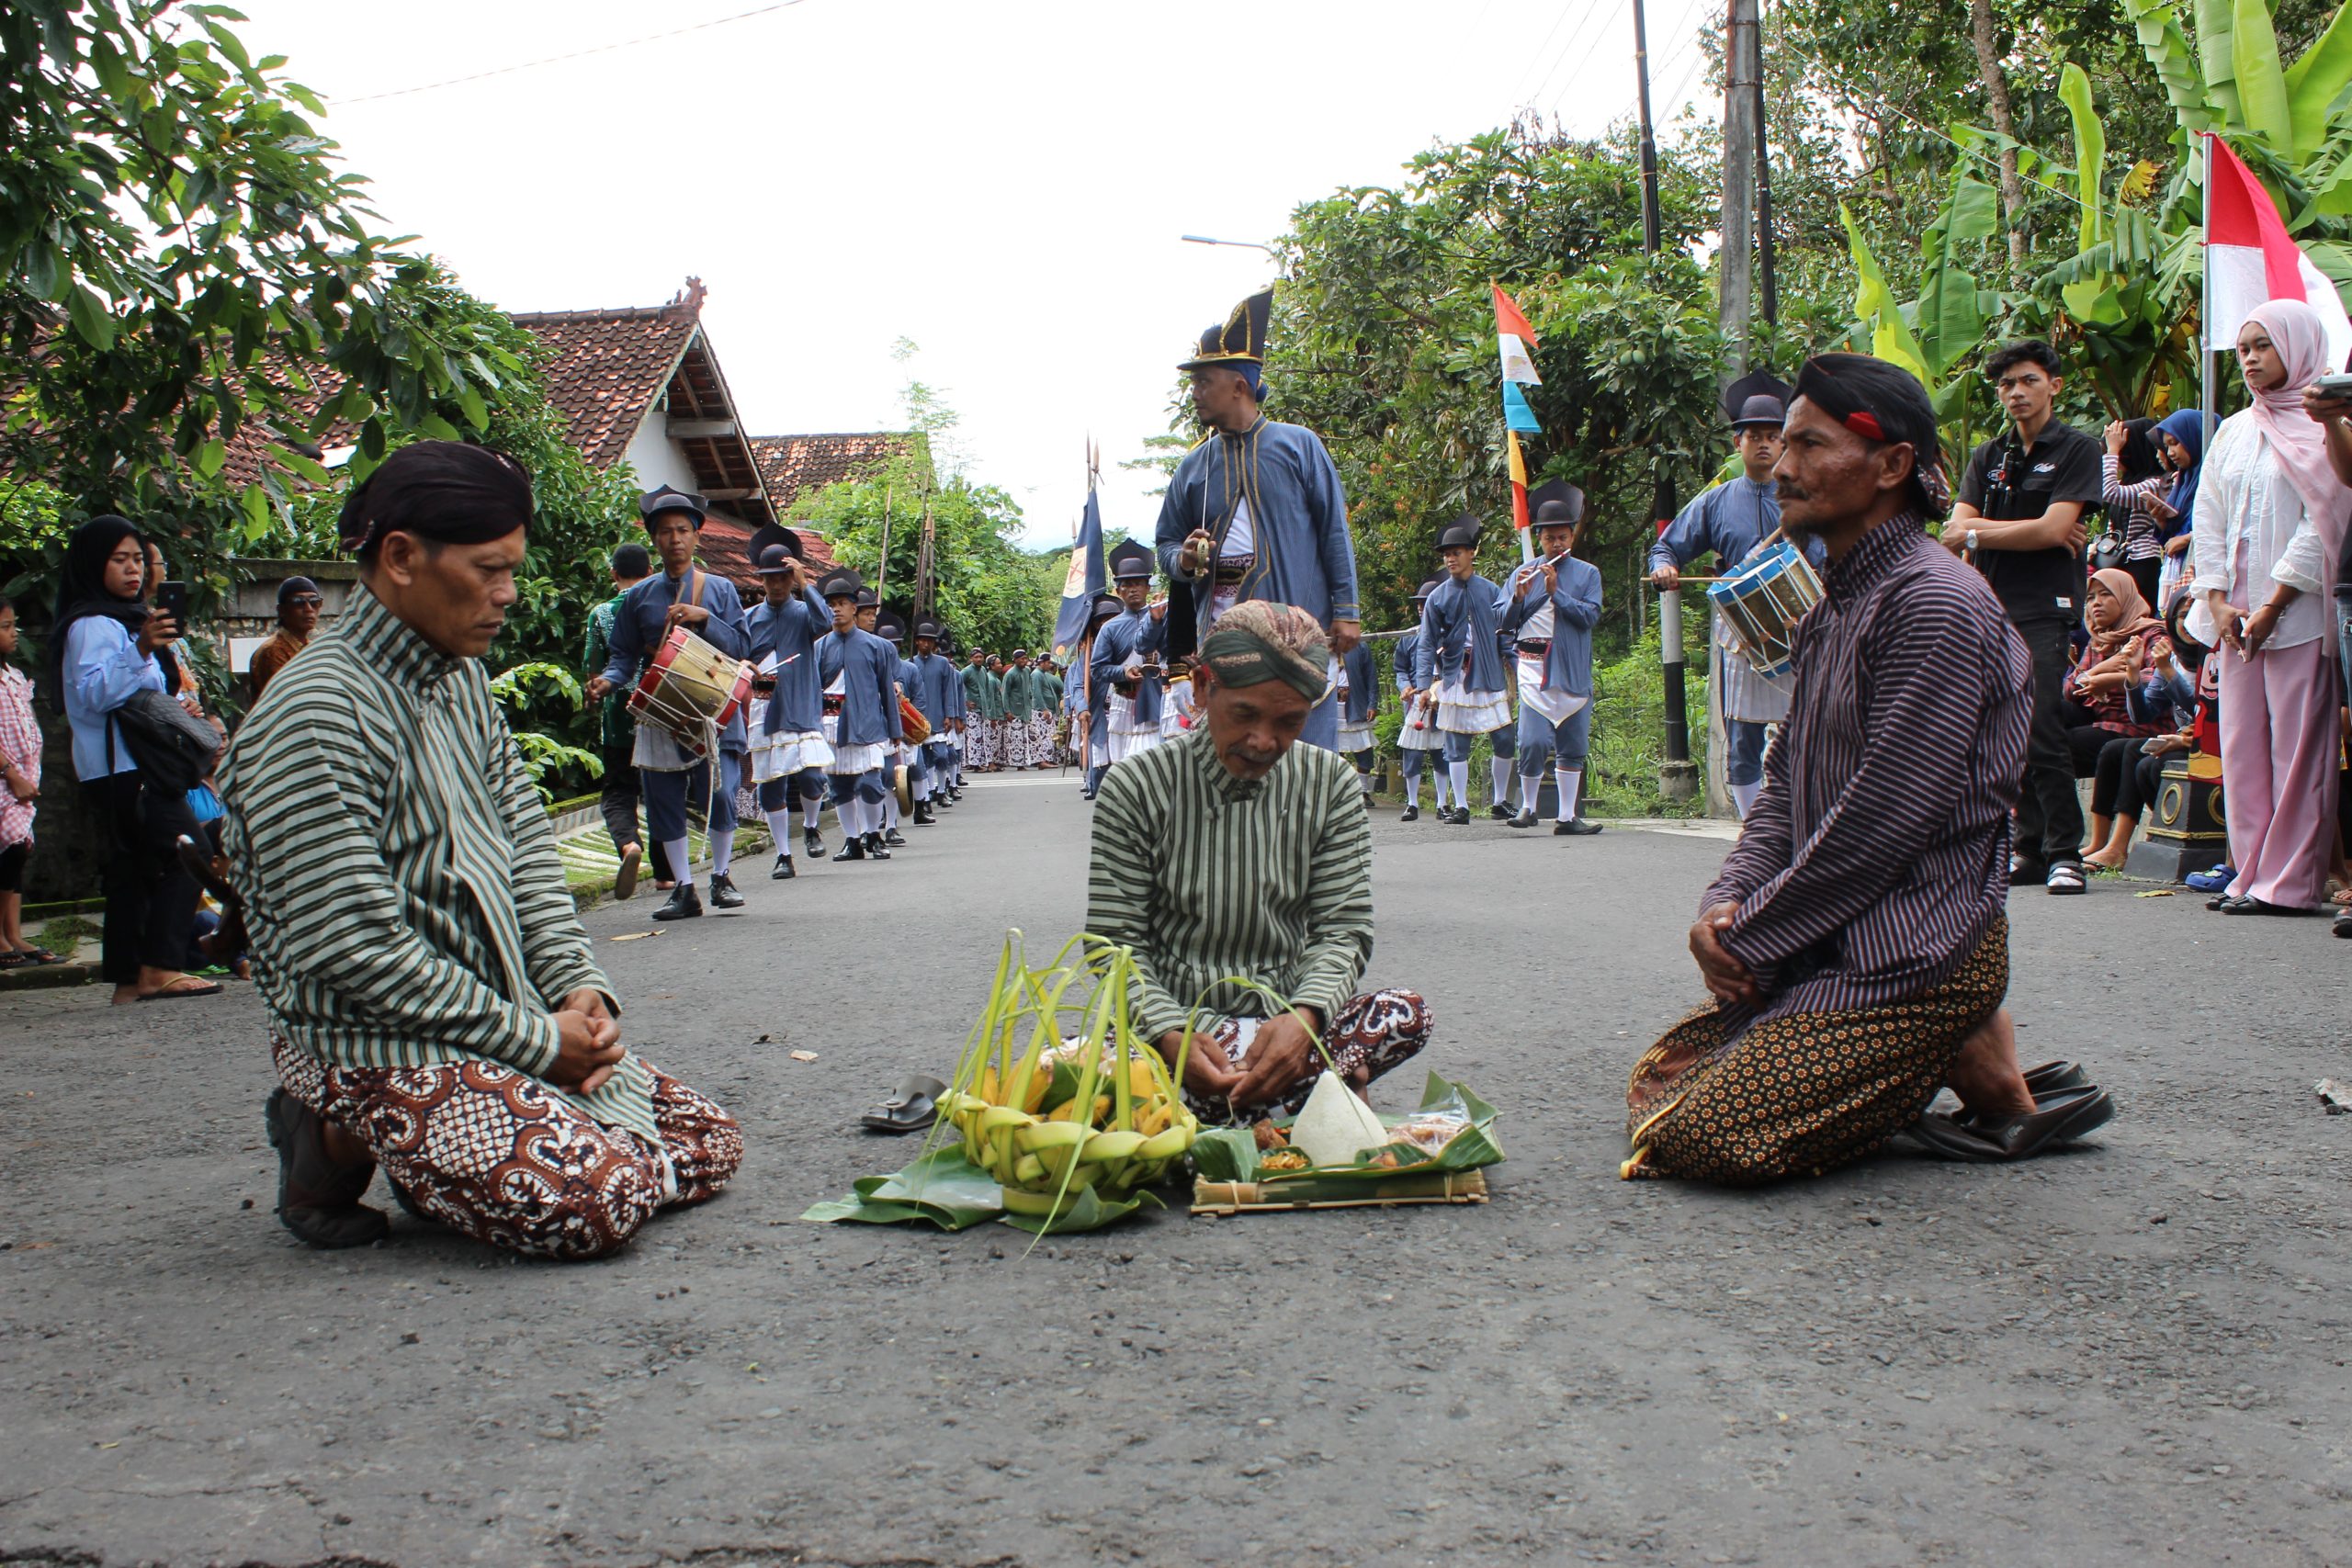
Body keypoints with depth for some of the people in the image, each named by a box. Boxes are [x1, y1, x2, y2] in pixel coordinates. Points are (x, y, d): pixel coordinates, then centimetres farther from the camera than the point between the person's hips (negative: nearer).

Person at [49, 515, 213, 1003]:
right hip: (122, 767, -10)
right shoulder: (92, 624, -10)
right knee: (186, 851, -16)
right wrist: (141, 652, -34)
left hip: (132, 766, 10)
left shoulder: (127, 619, 22)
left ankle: (129, 978, 9)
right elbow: (91, 693, -24)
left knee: (132, 869, 8)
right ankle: (159, 967, -19)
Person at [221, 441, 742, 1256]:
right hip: (378, 1046, -9)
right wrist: (535, 1041, -18)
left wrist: (578, 986, -5)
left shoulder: (462, 681, 11)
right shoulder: (313, 715, -18)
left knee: (710, 1143, 6)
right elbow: (358, 951, -22)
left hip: (512, 1022, 9)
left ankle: (430, 1148, 12)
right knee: (596, 1203, -26)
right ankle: (345, 1143, -3)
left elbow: (526, 845, 12)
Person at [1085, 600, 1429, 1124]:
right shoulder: (1137, 787, -4)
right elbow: (1116, 942, -5)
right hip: (1175, 1025, -2)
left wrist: (1304, 1016, -23)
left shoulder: (1330, 784, 3)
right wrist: (1170, 1034, -25)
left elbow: (1343, 930, 0)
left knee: (1406, 1015, -28)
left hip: (1286, 1023, 3)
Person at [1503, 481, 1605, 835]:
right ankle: (1527, 806, 7)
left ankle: (1567, 818, 10)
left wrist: (1555, 591, -12)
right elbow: (1505, 625, 7)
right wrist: (1519, 597, -11)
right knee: (1534, 742, -13)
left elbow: (1591, 616, -6)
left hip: (1575, 671, 1)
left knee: (1572, 747, 4)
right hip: (1535, 668, -1)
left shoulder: (1587, 573, 8)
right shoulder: (1523, 574, 10)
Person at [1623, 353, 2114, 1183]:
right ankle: (1960, 1047, 11)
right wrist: (1727, 901, -4)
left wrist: (1749, 938, -13)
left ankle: (1986, 1070, -1)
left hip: (1913, 950, -10)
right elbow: (1786, 787, 14)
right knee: (1656, 1083, 12)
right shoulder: (1834, 607, 14)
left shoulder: (1934, 603, -17)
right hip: (1832, 942, 10)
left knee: (1701, 1135, -17)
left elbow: (1881, 824, -21)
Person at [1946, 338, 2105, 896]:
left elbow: (2053, 529, -10)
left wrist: (1978, 533, -1)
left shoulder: (2076, 449, 2)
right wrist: (2026, 532, -7)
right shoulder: (1988, 457, 17)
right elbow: (1955, 532, 5)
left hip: (2047, 610, -5)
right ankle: (2031, 851, 9)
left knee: (2043, 734, -13)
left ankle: (2065, 853, -5)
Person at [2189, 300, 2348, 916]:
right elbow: (2208, 518, 14)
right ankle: (2253, 873, 10)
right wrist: (2219, 601, 1)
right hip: (2235, 614, 6)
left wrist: (2272, 605, -13)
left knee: (2297, 745, -6)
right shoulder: (2233, 431, 17)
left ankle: (2291, 881, -4)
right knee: (2242, 745, 5)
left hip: (2299, 612, -6)